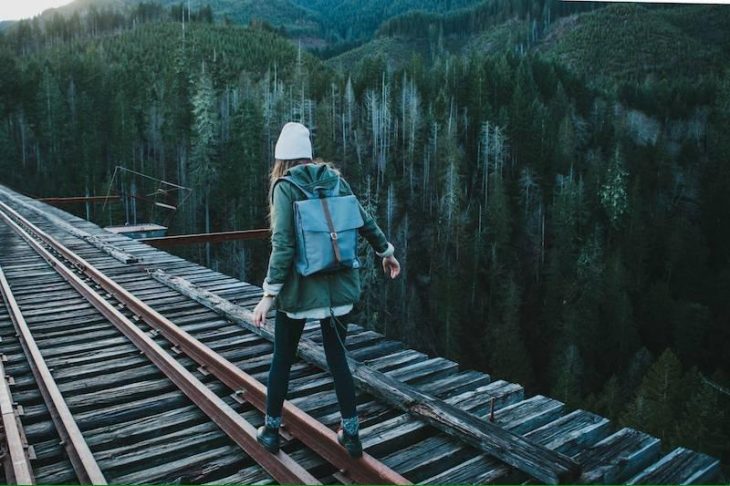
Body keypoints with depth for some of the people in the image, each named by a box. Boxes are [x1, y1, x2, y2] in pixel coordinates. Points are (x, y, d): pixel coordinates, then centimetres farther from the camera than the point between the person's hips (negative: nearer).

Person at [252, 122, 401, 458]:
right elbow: (365, 221, 10)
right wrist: (386, 251, 25)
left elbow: (283, 245, -17)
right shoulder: (335, 179, 4)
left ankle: (271, 430, 28)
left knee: (282, 360, 14)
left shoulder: (285, 186, -9)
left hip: (298, 289, -3)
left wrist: (269, 293, -14)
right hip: (338, 287, 4)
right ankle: (350, 433, 22)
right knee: (338, 359, 14)